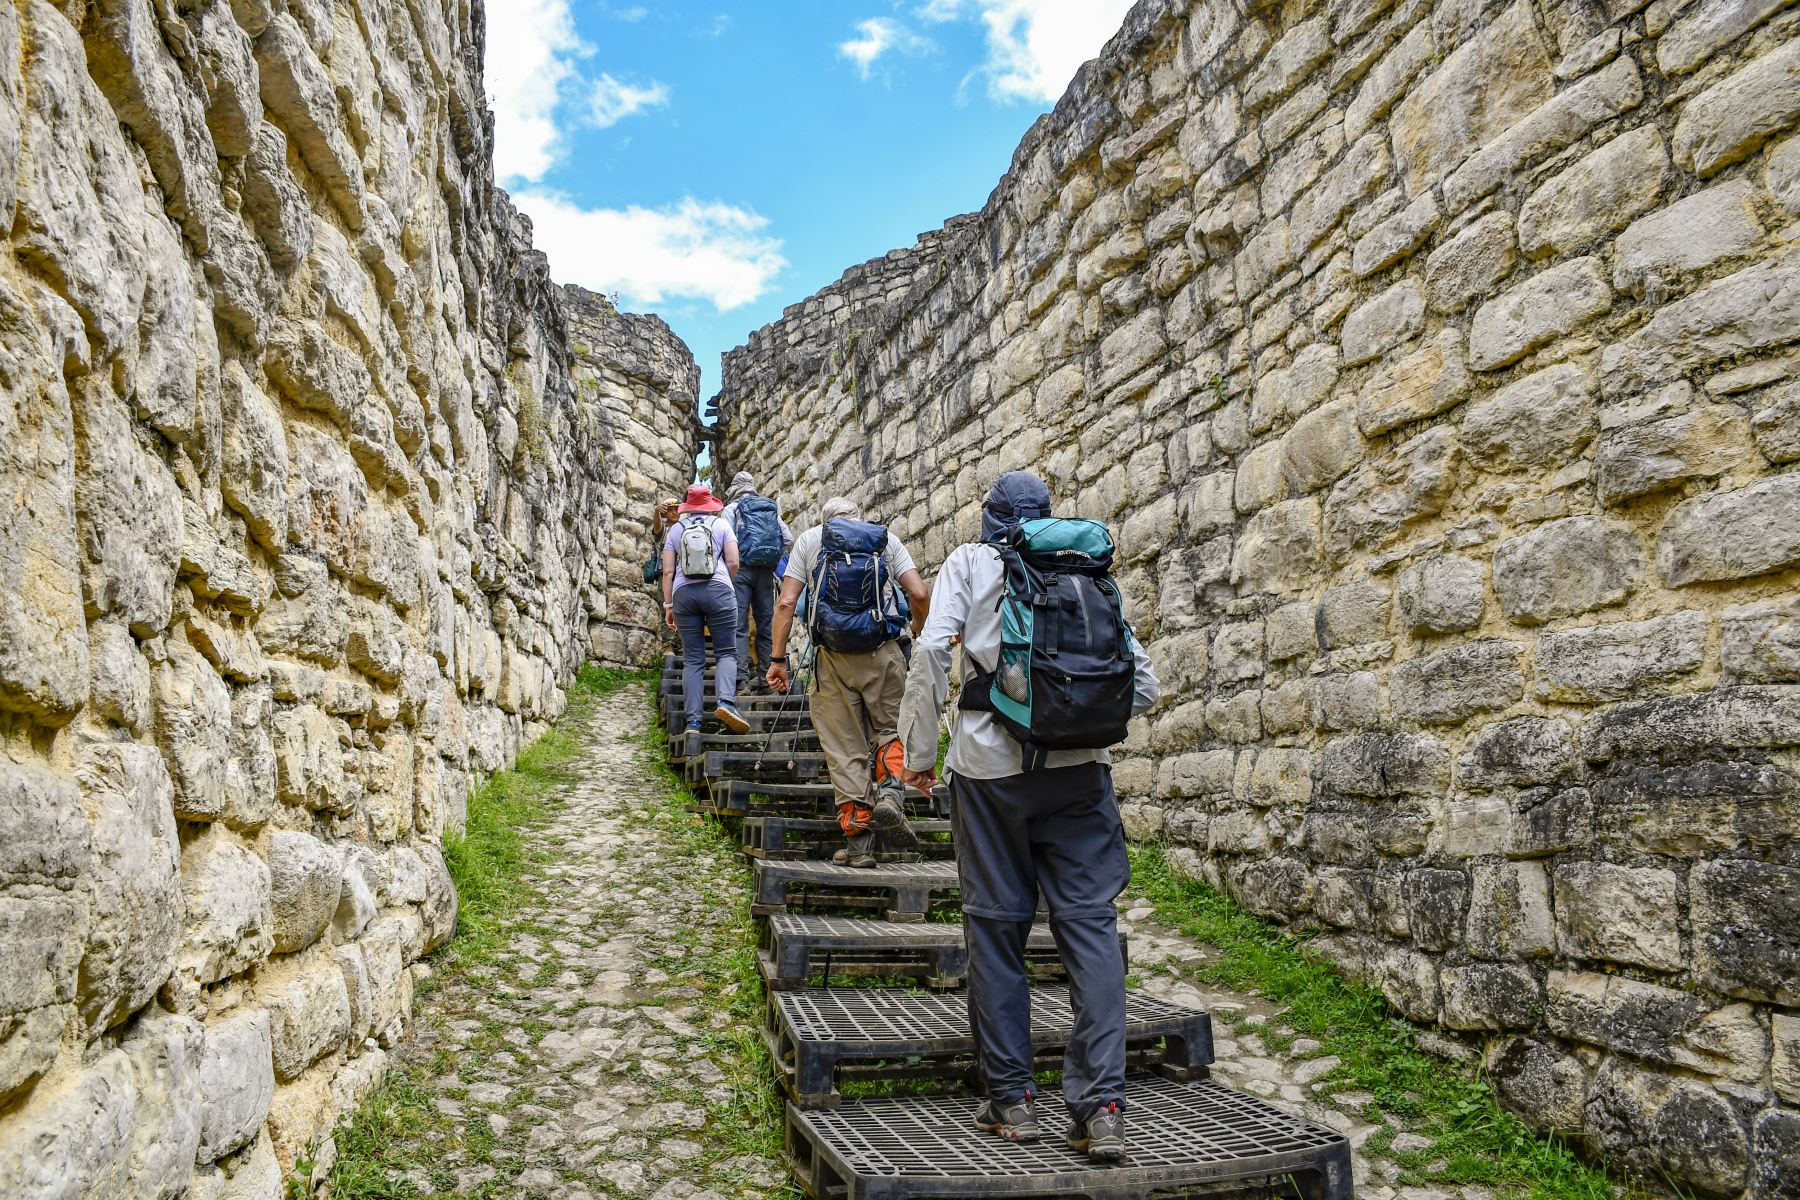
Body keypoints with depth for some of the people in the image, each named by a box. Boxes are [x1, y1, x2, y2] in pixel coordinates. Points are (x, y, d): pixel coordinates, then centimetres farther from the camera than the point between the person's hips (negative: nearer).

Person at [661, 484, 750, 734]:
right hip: (718, 590, -2)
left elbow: (668, 571, 9)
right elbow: (733, 562, 3)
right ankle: (726, 702, -23)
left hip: (684, 592, 2)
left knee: (692, 659, 4)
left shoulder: (675, 530, 15)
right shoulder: (721, 525, 11)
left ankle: (693, 720, -3)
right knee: (726, 652, 3)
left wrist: (668, 605, 13)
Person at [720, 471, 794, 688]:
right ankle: (766, 669, 13)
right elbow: (788, 538, 10)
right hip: (766, 571, 4)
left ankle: (741, 672, -12)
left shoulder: (732, 509, 2)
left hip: (742, 567, -4)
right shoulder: (771, 508, 15)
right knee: (766, 620, 11)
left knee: (739, 622, -5)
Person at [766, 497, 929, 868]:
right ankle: (890, 790, -10)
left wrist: (777, 659, 4)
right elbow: (920, 595, 1)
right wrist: (918, 636, 19)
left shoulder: (809, 539, 12)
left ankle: (858, 839, 5)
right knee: (888, 729, 18)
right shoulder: (887, 539, 12)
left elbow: (786, 604, 2)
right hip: (882, 655, 0)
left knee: (844, 748, 5)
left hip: (832, 658, 0)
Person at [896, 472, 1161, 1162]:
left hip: (990, 760, -2)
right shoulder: (1090, 573, 15)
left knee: (996, 922, 7)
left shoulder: (969, 563, 8)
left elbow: (931, 651, -7)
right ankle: (1101, 1106, -1)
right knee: (1090, 922, 3)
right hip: (1078, 768, 2)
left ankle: (1011, 1099, 13)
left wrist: (920, 752, 0)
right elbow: (1144, 686, 10)